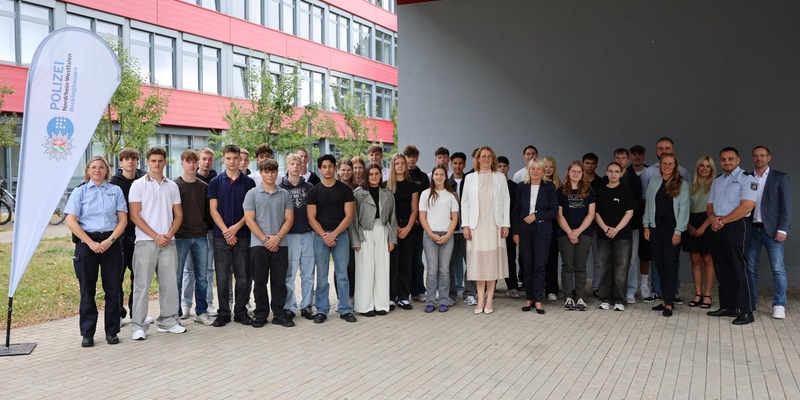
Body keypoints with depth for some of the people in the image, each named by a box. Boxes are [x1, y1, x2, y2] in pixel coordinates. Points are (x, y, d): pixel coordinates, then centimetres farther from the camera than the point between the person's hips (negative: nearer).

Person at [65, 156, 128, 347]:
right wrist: (91, 243, -11)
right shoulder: (79, 192, 5)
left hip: (111, 243, 1)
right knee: (87, 290, 4)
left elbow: (123, 219, 3)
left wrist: (110, 240, -11)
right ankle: (87, 333, 13)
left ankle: (112, 331, 12)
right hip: (87, 243, -1)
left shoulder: (116, 190, 8)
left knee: (113, 289, 3)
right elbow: (71, 221, -3)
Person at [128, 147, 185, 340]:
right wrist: (156, 236, -11)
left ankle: (168, 321, 18)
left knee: (169, 283, 7)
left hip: (168, 242, 4)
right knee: (142, 285, -1)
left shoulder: (172, 186, 11)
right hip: (145, 242, -4)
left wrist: (169, 234, -6)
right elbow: (134, 216, -6)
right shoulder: (138, 185, 1)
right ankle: (138, 326, 5)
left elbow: (178, 215, 11)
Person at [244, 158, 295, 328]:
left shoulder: (285, 195, 8)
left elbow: (289, 219, 4)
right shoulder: (252, 194, 3)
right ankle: (260, 314, 13)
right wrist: (265, 239, -11)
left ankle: (279, 314, 14)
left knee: (279, 281, 5)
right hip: (258, 244, -1)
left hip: (280, 244, 2)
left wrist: (277, 237, -11)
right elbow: (249, 220, -4)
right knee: (260, 282, 4)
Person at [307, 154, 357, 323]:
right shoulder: (314, 191, 5)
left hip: (341, 235, 0)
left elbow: (349, 215, -3)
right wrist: (324, 235, -11)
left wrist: (334, 234, -11)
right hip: (320, 236, 1)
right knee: (322, 276, 5)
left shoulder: (345, 189, 3)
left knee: (342, 275, 3)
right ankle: (322, 310, 12)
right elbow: (311, 218, 1)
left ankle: (345, 309, 11)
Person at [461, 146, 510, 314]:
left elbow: (506, 201, 5)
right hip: (476, 226, 0)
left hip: (494, 226, 0)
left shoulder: (500, 178, 7)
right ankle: (480, 299, 6)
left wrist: (506, 224, -2)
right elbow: (465, 203, 6)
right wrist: (465, 225, -2)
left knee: (492, 261, 0)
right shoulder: (470, 178, 7)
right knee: (478, 261, 0)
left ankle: (489, 299, 5)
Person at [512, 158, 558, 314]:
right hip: (525, 230, 2)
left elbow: (554, 211, -2)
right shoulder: (522, 186, 5)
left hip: (542, 230, -2)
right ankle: (529, 298, 14)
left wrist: (536, 216, -13)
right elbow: (516, 210, 6)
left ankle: (538, 300, 3)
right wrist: (515, 232, 2)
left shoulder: (549, 187, 1)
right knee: (527, 265, 4)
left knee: (539, 265, -3)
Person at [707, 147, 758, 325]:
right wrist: (713, 219, -5)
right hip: (717, 228, 7)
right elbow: (710, 206, 18)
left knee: (739, 268, -8)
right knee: (722, 269, 10)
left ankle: (746, 312, -4)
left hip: (737, 226, -7)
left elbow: (747, 206, -16)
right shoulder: (716, 181, 18)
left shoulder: (747, 179, -5)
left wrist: (723, 221, -13)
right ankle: (727, 306, 19)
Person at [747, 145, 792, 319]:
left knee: (778, 269, -5)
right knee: (750, 268, 6)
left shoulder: (780, 178, 2)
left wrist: (782, 229, -11)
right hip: (751, 229, 3)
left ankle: (779, 305, 1)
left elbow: (786, 206, -3)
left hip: (771, 229, -3)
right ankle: (750, 302, 14)